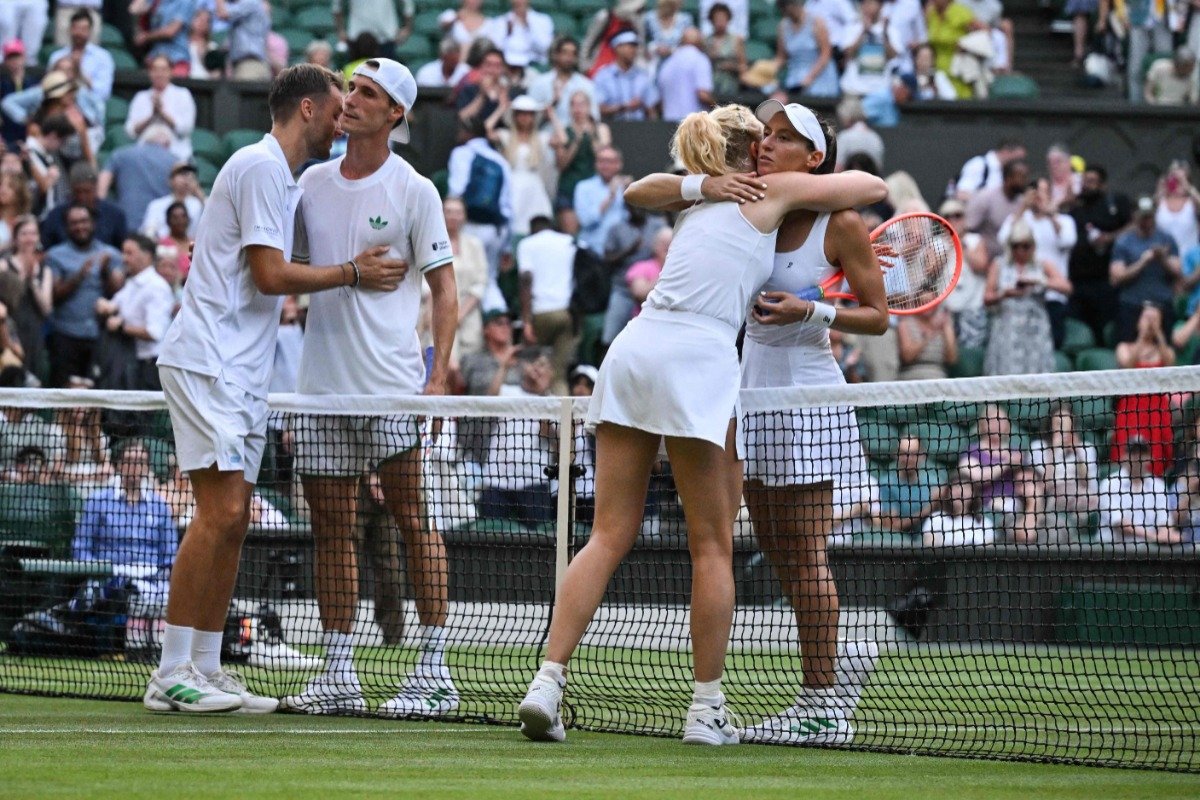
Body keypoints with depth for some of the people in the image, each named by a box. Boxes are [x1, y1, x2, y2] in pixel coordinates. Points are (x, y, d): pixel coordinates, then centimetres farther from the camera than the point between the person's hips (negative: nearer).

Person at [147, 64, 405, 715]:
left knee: (232, 519, 7)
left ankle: (206, 670, 9)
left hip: (240, 369, 10)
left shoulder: (280, 174, 21)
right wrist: (352, 274, -4)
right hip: (207, 361, -10)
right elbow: (270, 275, -15)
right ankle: (172, 674, -15)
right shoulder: (262, 166, -10)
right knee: (221, 511, -15)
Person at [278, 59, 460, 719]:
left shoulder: (413, 191, -1)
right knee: (331, 526, 5)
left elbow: (444, 291, -2)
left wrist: (439, 375, -11)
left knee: (411, 519, -5)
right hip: (322, 381, 5)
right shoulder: (313, 182, 12)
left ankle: (434, 671, -3)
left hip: (392, 384, -5)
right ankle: (337, 676, 10)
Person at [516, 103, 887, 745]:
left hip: (632, 349, 6)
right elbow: (873, 186, 18)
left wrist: (698, 182, 29)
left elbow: (638, 192, 47)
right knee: (711, 545, 2)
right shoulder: (773, 190, 10)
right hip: (696, 361, -6)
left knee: (610, 536, 4)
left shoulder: (702, 202, 26)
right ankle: (706, 709, 2)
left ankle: (547, 680, -9)